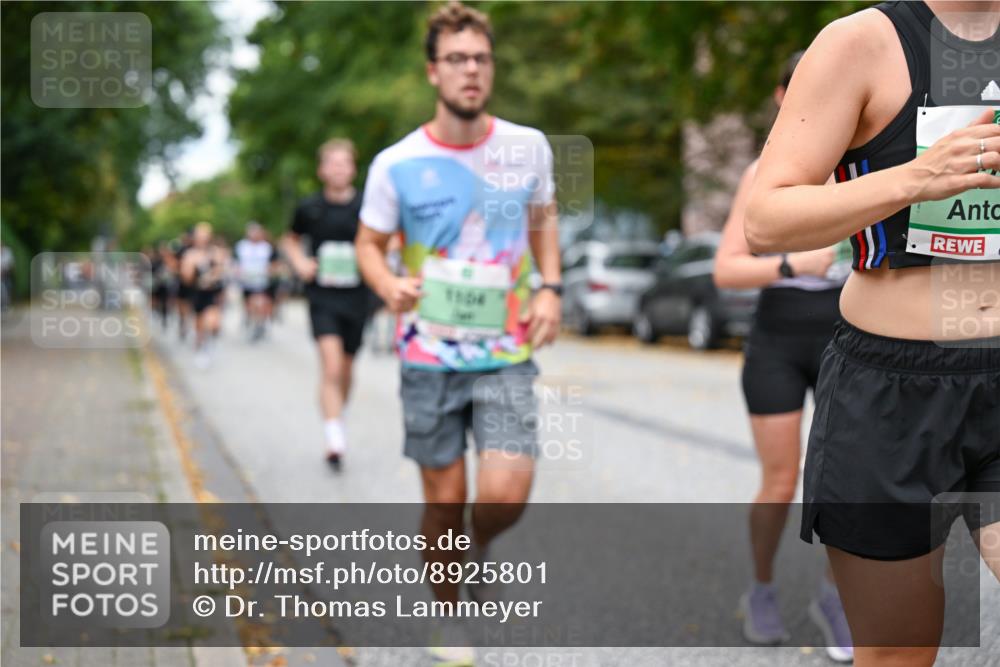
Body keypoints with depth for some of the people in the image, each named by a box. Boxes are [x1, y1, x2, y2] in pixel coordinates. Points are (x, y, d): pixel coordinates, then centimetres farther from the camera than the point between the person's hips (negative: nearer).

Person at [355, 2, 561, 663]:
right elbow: (369, 243, 4)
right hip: (430, 356, -1)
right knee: (445, 501, 7)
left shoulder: (528, 146, -1)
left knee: (506, 496, -12)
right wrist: (388, 285, -18)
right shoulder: (396, 164, -7)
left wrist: (550, 288, 1)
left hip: (507, 354, 1)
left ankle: (482, 546, 25)